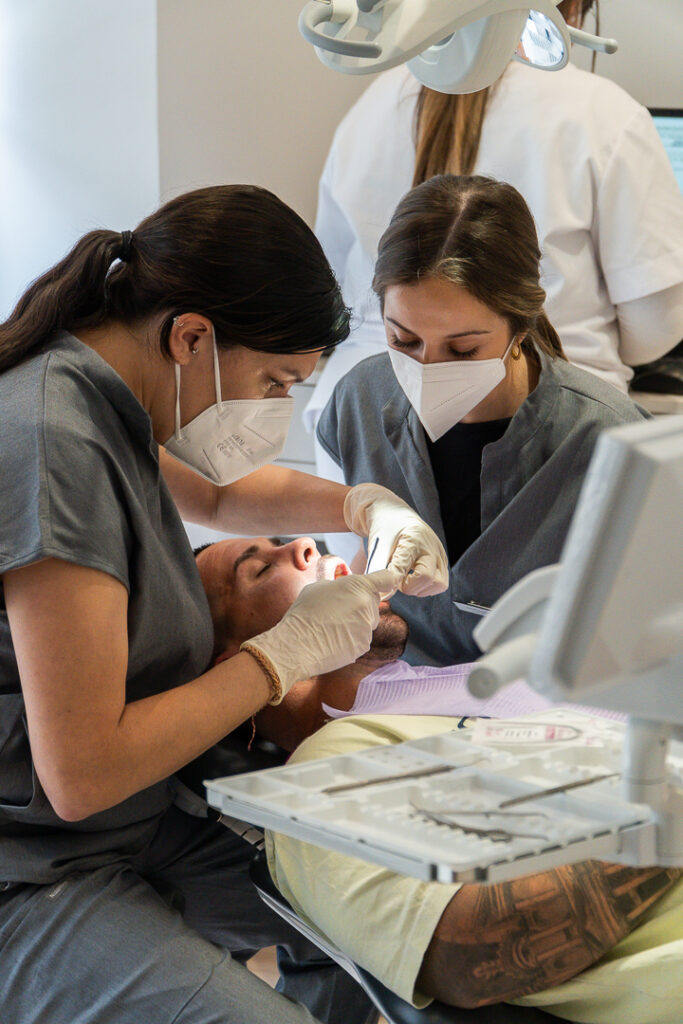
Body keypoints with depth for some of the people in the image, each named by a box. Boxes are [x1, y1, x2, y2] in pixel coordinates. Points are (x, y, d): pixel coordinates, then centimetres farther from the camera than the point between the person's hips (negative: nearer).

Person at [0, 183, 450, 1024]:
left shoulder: (101, 402, 3)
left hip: (131, 822, 10)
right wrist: (286, 652, -16)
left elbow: (212, 492, 27)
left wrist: (365, 506, 9)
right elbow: (81, 774, -26)